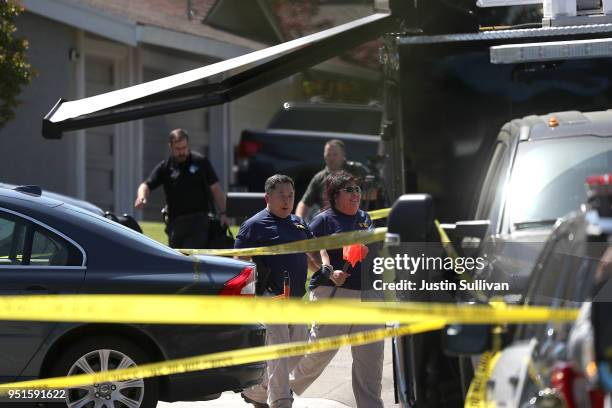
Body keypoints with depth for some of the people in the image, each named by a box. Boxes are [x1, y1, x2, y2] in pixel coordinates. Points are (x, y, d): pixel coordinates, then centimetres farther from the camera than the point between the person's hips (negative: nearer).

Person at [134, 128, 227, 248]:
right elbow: (147, 185, -3)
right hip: (175, 222, 3)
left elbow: (215, 189, 4)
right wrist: (141, 197, -26)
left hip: (198, 220, -3)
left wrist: (223, 213, -3)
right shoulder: (165, 167, 6)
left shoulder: (200, 162, 2)